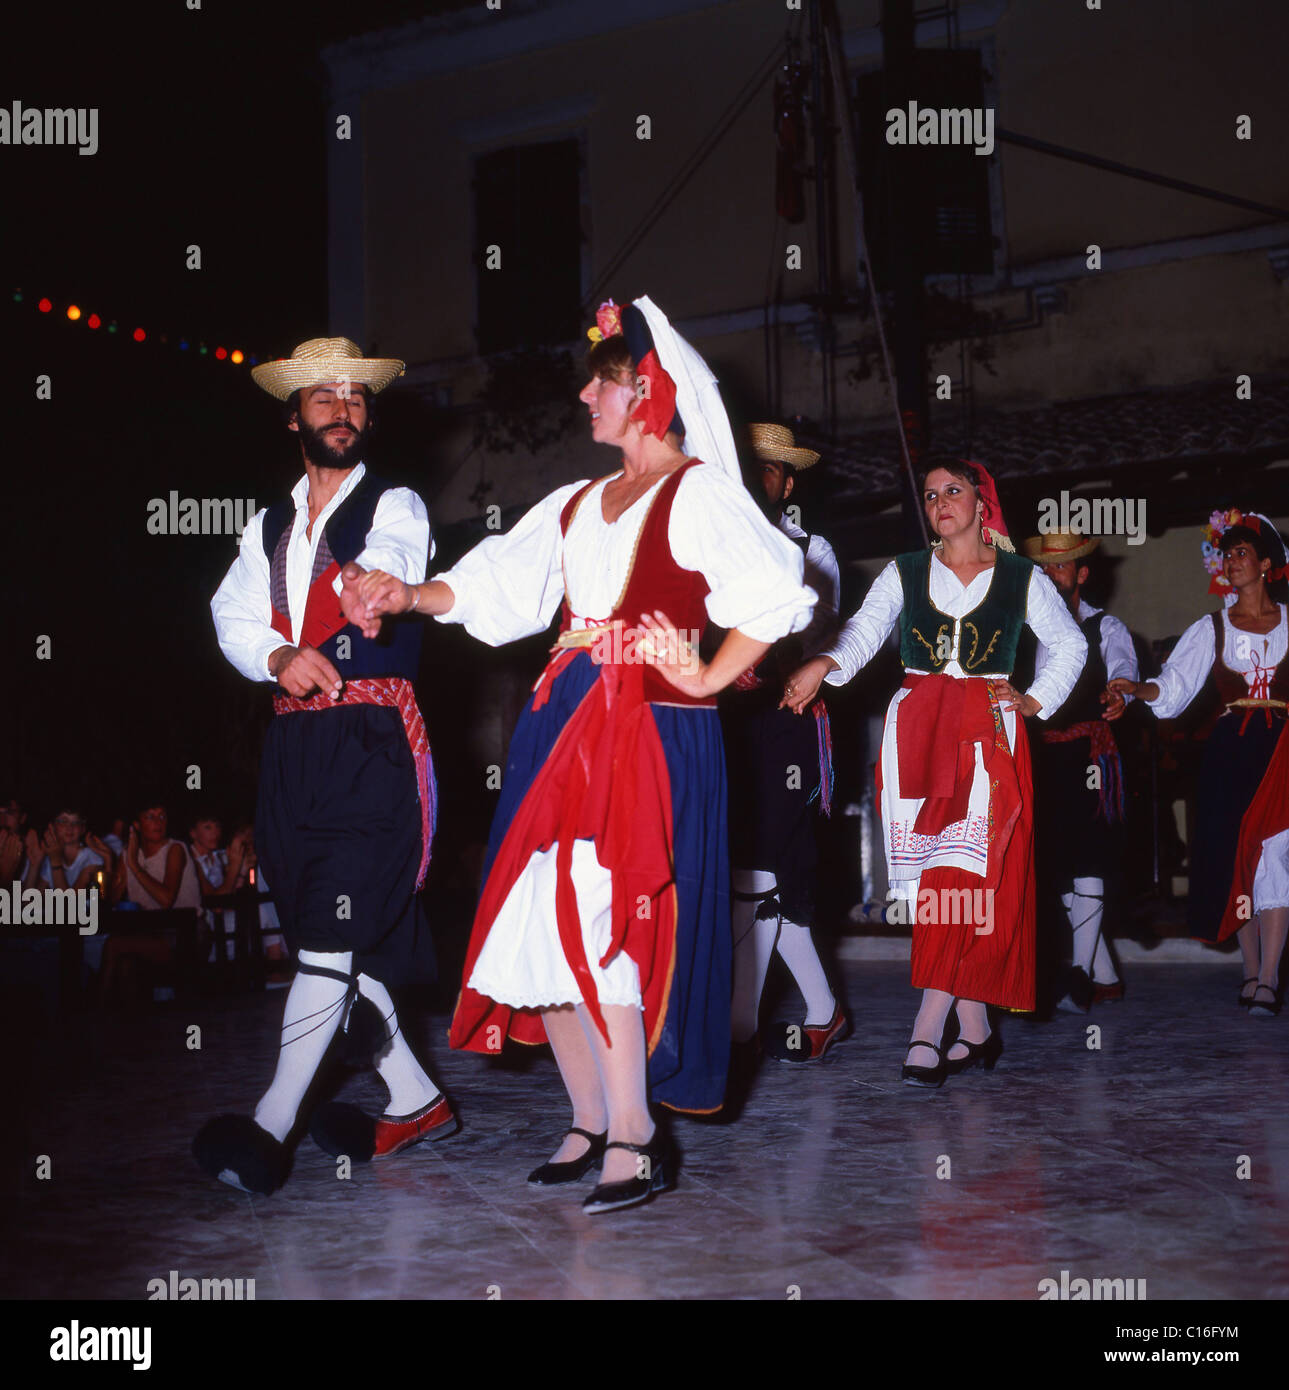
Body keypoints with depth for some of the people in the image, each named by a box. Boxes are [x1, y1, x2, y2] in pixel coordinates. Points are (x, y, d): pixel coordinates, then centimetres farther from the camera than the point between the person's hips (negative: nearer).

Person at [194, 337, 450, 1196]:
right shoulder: (269, 529, 20)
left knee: (334, 937, -11)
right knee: (334, 939, 9)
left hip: (373, 744, -6)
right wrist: (278, 657, -14)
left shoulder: (396, 507, 4)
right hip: (295, 747, 6)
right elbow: (234, 618, 8)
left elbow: (383, 572, -18)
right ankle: (415, 1101, 20)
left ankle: (270, 1126, -10)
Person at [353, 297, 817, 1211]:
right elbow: (499, 585, 20)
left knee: (600, 928, -14)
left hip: (652, 728, -8)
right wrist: (414, 596, 8)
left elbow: (778, 598, -11)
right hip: (566, 723, 8)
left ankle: (633, 1138, -5)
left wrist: (707, 680, -10)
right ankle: (592, 1122, 17)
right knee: (537, 927, 5)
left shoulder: (700, 493, -3)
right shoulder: (580, 503, 20)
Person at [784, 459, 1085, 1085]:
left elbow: (1070, 644, 21)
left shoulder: (1022, 578, 10)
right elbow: (864, 631, -3)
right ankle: (975, 1029, 5)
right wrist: (826, 663, -23)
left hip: (987, 733, -2)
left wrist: (1036, 700, 10)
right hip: (915, 732, 2)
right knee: (928, 876, -4)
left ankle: (927, 1032, -21)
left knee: (962, 869, -16)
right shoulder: (904, 573, 12)